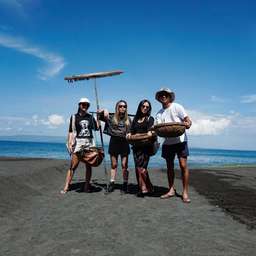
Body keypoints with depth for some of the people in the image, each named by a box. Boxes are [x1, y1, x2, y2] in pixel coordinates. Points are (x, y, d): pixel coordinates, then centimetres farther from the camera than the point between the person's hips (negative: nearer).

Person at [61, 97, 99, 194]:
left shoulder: (90, 117, 13)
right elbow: (71, 132, 1)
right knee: (73, 166, -7)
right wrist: (69, 143, -8)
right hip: (78, 142, -3)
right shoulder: (74, 117, 5)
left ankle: (87, 186, 14)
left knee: (88, 166, 5)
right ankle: (66, 187, -3)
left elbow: (97, 128, 13)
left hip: (89, 142, 3)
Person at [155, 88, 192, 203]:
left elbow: (188, 121, -4)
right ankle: (171, 190, 19)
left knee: (183, 165, -7)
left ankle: (185, 192, 0)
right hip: (167, 142, 5)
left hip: (180, 140, -4)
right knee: (169, 166, 9)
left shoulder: (177, 107, -1)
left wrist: (187, 124, -27)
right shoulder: (159, 113, 12)